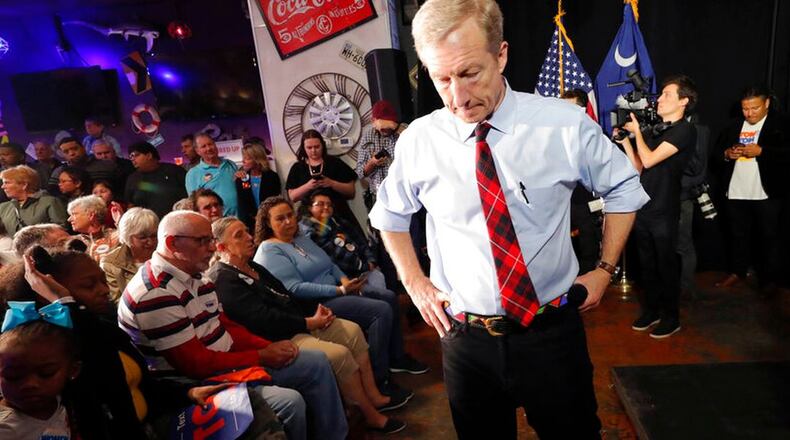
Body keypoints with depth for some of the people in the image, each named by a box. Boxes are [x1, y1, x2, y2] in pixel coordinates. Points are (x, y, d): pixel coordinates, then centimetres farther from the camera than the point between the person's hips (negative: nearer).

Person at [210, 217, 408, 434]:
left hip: (297, 324, 10)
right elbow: (265, 320, -23)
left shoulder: (254, 267, 14)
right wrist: (310, 323, -16)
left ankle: (374, 397, 8)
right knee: (340, 354, -22)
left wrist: (315, 313, -2)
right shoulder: (223, 280, -17)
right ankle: (372, 416, -4)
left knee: (352, 331, 2)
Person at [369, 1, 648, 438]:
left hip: (553, 332, 0)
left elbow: (623, 190, 7)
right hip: (465, 337, 1)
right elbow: (389, 214, 10)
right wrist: (414, 283, 3)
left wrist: (604, 270, 2)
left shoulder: (566, 125, -11)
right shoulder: (418, 141, -8)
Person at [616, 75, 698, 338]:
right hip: (643, 208, 6)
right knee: (647, 264, 15)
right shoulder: (654, 131, 12)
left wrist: (636, 131, -5)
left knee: (666, 266, 5)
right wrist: (625, 140, 3)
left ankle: (671, 318, 20)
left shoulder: (685, 131, -9)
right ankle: (651, 310, 29)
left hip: (664, 212, -6)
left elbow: (649, 160, -18)